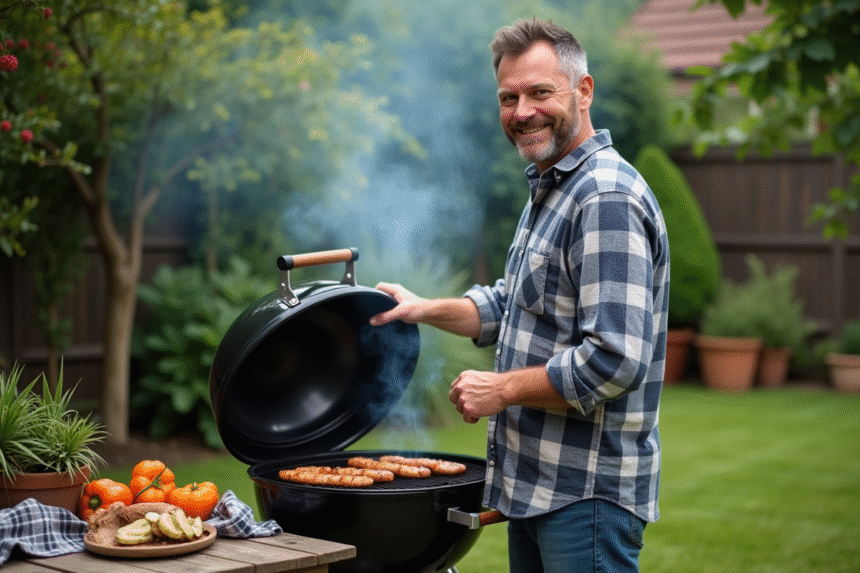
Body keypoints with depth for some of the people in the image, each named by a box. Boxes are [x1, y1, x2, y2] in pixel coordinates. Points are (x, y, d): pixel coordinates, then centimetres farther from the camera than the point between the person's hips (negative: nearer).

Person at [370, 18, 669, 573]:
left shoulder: (607, 199, -20)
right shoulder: (548, 190, 14)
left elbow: (614, 361, -27)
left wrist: (502, 389, -17)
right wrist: (427, 309, 14)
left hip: (587, 493, -10)